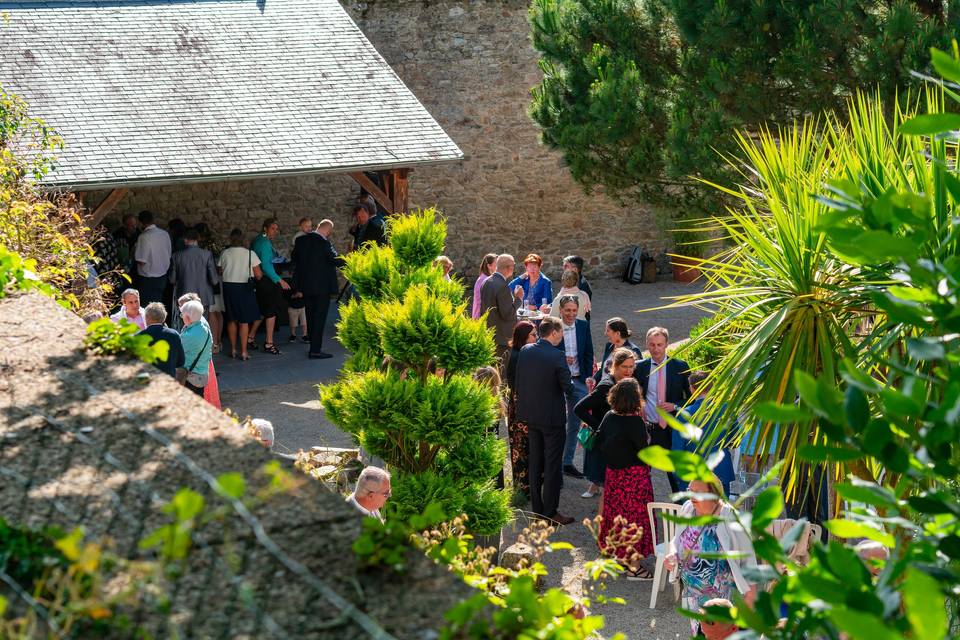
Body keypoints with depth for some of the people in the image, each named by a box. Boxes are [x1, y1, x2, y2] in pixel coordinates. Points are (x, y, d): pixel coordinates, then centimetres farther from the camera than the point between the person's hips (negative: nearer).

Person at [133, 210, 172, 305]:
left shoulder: (144, 237, -18)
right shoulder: (165, 234, 0)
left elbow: (141, 261, -17)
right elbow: (169, 254, 7)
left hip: (147, 278, -6)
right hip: (162, 276, 6)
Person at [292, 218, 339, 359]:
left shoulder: (301, 240, 3)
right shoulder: (324, 243, -17)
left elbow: (295, 259, 12)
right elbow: (336, 260, -14)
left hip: (306, 286, 6)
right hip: (321, 287, -6)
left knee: (310, 317, 15)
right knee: (319, 318, -1)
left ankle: (314, 346, 21)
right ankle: (315, 350, -1)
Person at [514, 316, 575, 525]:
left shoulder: (525, 351, 0)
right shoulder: (557, 356, -19)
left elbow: (518, 381, 5)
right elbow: (568, 387, -17)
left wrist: (524, 404, 14)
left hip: (530, 414, 6)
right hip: (552, 416, -6)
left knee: (535, 462, 16)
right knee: (553, 465, 1)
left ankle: (537, 508, 22)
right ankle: (550, 512, 4)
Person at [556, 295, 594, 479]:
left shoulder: (583, 326, 3)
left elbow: (589, 353, 8)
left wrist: (588, 378, 3)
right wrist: (561, 359, -22)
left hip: (578, 380, 4)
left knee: (575, 423, 11)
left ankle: (568, 462, 22)